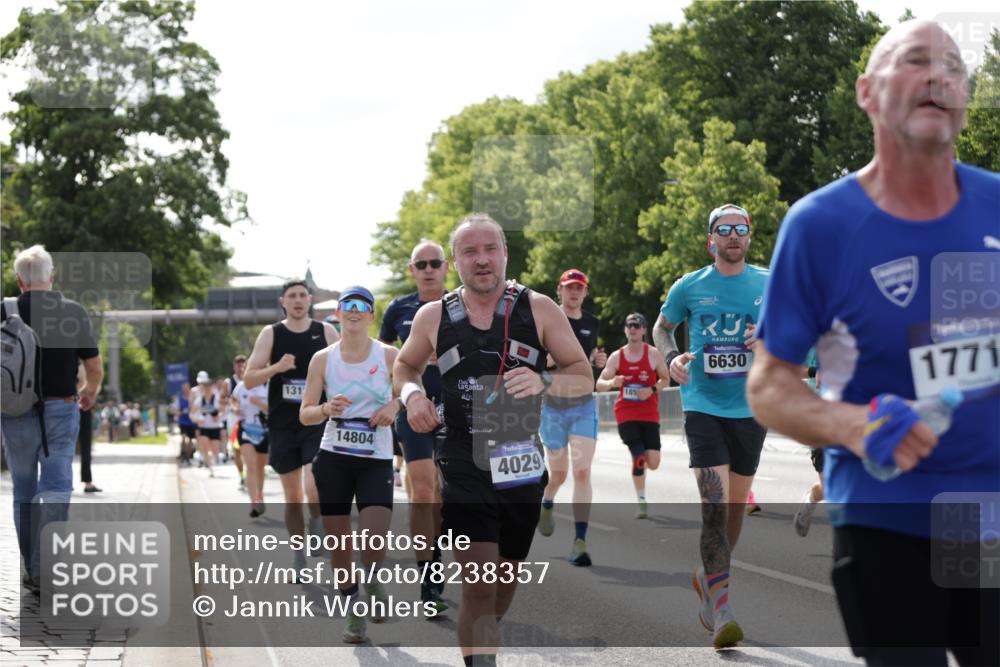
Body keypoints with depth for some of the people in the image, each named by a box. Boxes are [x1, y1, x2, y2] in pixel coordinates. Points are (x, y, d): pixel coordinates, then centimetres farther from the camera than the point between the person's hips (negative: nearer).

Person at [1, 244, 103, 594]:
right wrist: (89, 394, 24)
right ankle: (45, 568, -21)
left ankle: (31, 570, 19)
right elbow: (96, 370, 3)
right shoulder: (75, 312, -2)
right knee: (56, 489, -4)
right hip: (61, 411, -1)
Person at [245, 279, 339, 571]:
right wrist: (277, 367, -19)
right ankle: (299, 559, 20)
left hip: (318, 423, -1)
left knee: (315, 489, -22)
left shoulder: (327, 332, 3)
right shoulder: (271, 334, 2)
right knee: (292, 497, 7)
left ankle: (317, 524, 8)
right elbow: (249, 379, -2)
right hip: (283, 425, 1)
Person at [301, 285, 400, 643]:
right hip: (333, 458, 2)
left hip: (376, 461, -2)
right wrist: (326, 409, -19)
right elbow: (305, 414, 2)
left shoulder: (388, 356, -1)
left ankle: (373, 579, 18)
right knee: (338, 542, 2)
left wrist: (395, 405, -11)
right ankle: (353, 614, 20)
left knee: (375, 540, -17)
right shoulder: (323, 358, 3)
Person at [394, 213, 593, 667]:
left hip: (524, 467, 2)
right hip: (465, 471, -2)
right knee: (478, 587, -15)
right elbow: (405, 365, 18)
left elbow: (584, 378, -2)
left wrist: (544, 381, -23)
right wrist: (411, 393, -4)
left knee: (506, 580, 18)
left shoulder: (538, 310, -3)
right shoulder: (433, 317, -1)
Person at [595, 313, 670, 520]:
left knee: (653, 463, -6)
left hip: (649, 413, 0)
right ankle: (641, 502, 0)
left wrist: (652, 390, -14)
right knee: (638, 457, -16)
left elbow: (665, 380, 6)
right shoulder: (616, 357, 1)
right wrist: (612, 383, -22)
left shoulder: (653, 354, -2)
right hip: (626, 413, 0)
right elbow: (599, 384, 2)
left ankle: (640, 458, 34)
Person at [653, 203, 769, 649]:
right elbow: (662, 327, 16)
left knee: (736, 505, 13)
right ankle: (720, 611, -18)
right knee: (714, 504, -16)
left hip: (751, 407, 3)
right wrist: (672, 357, -5)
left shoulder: (770, 285, 4)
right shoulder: (689, 287, 1)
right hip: (703, 406, -3)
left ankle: (707, 577, 38)